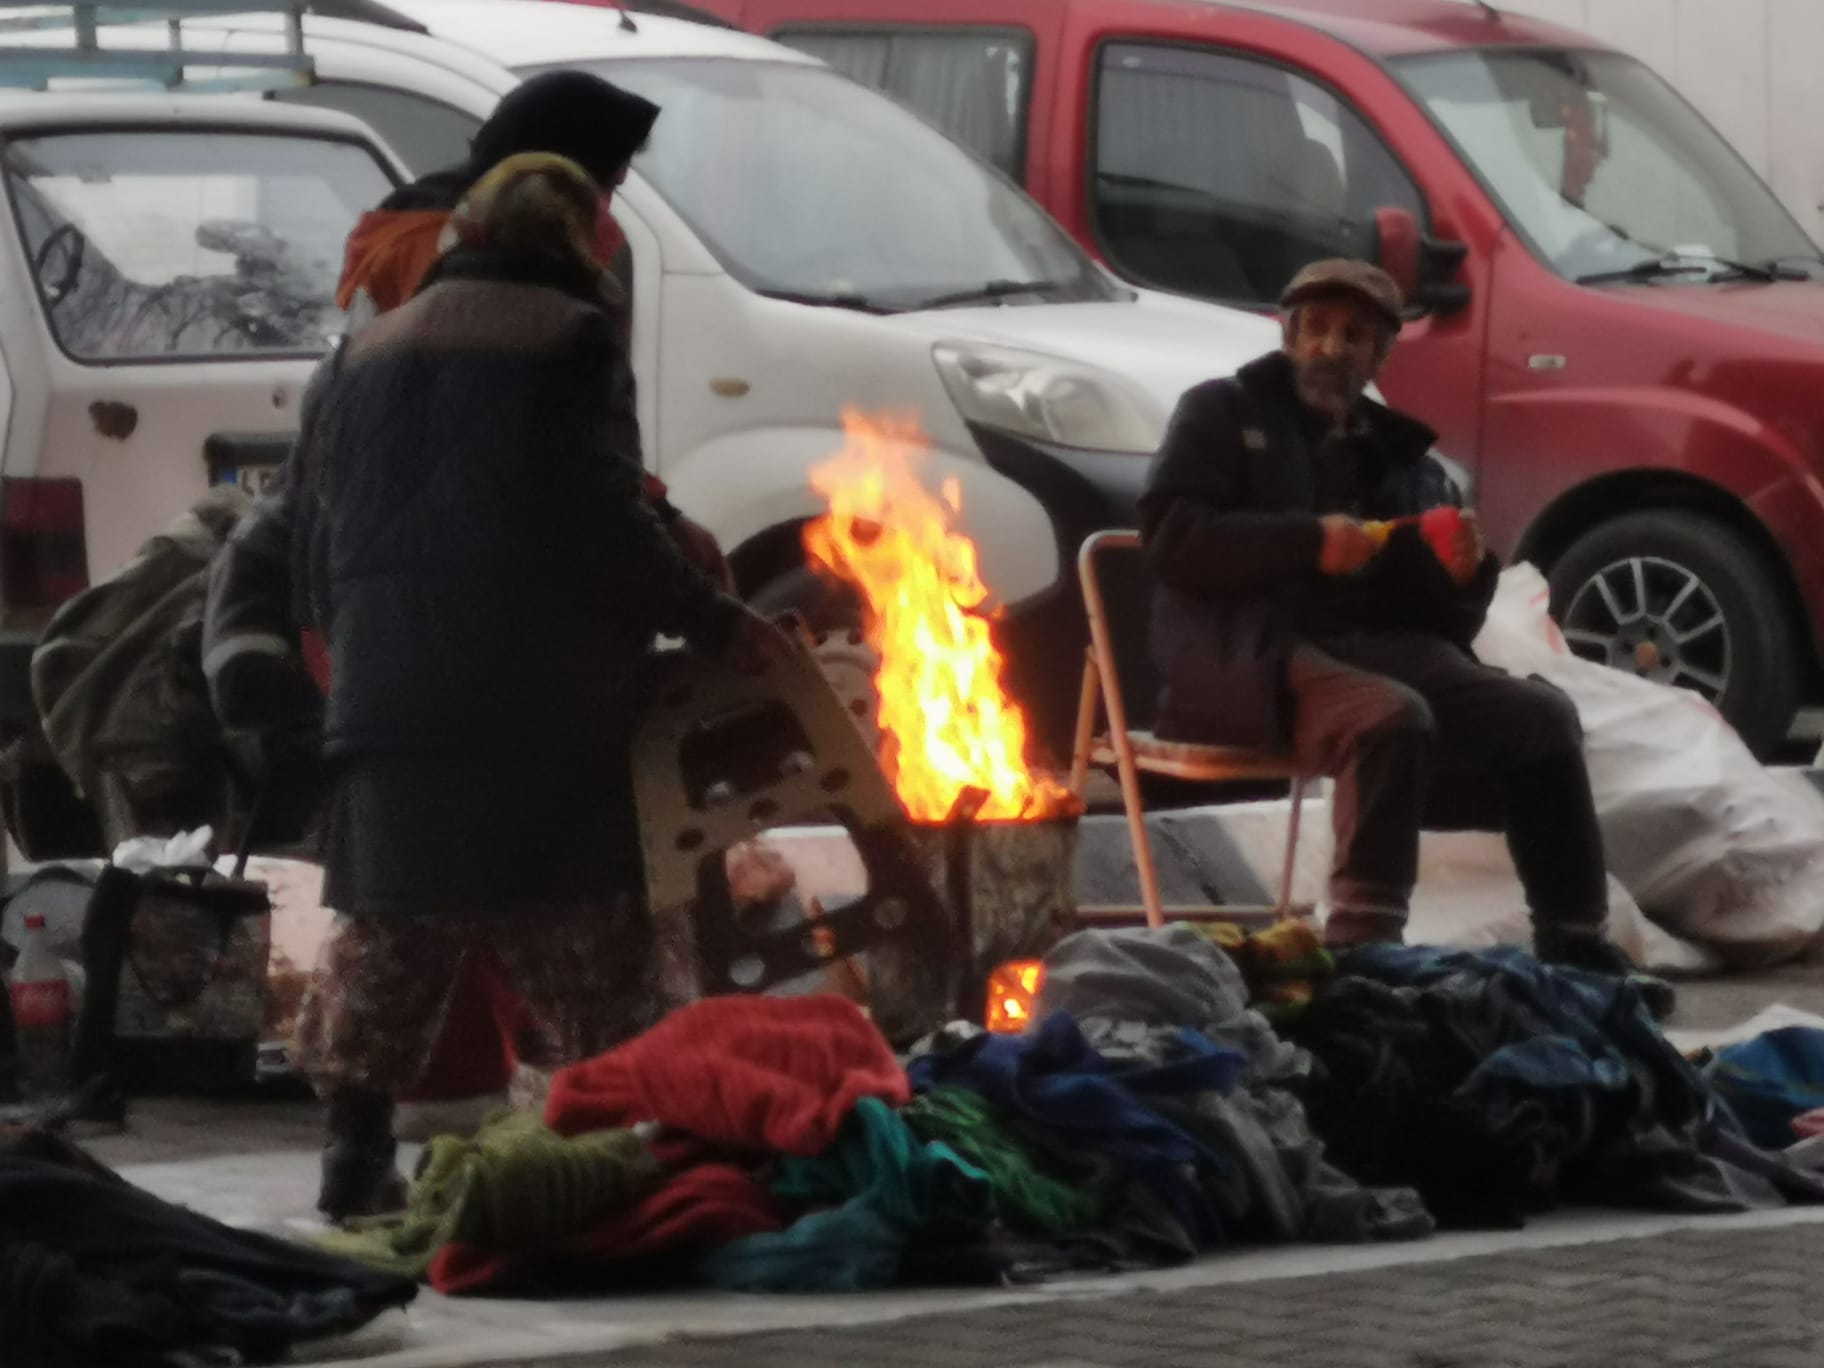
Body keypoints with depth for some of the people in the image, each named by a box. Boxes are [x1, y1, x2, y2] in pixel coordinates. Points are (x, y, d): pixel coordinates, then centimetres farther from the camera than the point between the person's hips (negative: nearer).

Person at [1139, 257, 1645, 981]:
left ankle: (1573, 943, -9)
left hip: (1382, 647, 5)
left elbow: (1446, 624, 21)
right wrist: (1310, 541, -14)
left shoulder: (1400, 456, 26)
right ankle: (1362, 946, -39)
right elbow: (1172, 538, -3)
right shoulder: (1223, 415, 15)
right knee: (1393, 716, -35)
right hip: (1250, 655, -5)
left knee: (1541, 715, -16)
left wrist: (1463, 574, -4)